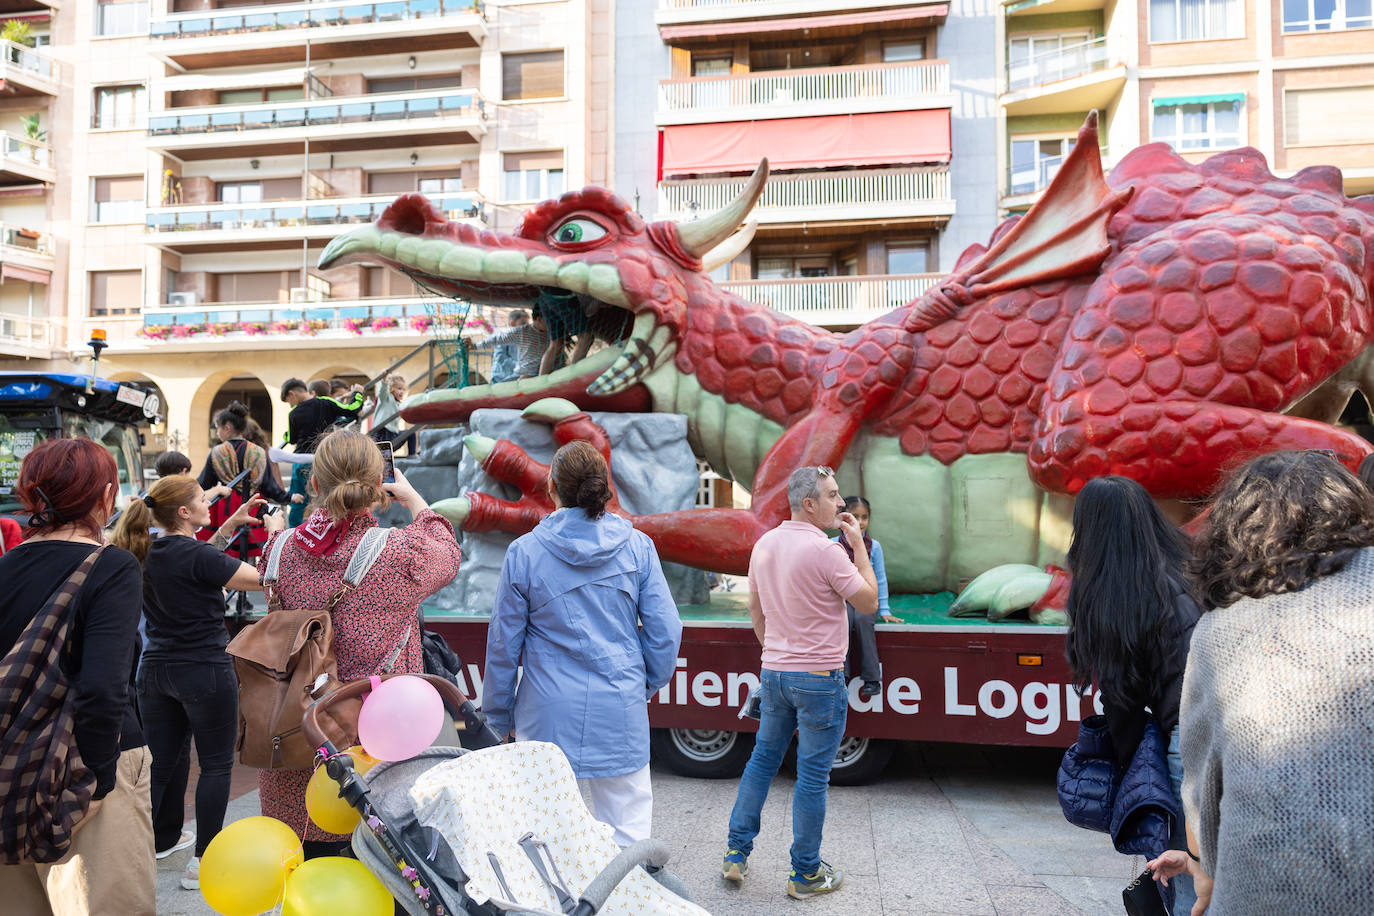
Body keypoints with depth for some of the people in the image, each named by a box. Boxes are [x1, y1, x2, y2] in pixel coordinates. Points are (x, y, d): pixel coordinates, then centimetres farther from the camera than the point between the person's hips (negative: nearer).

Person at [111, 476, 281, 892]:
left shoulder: (147, 554, 3)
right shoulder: (199, 557, -21)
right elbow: (266, 578, -18)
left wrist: (232, 524, 17)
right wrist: (275, 532, -4)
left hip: (156, 670, 7)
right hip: (205, 671, -7)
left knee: (161, 764, 16)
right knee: (216, 765, 8)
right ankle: (202, 862, 13)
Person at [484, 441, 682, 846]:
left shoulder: (525, 552, -5)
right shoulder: (637, 546, -3)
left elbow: (503, 644, 1)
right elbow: (665, 631, 1)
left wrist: (498, 718, 12)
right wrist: (648, 686, 18)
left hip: (550, 713, -1)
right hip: (620, 707, 1)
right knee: (628, 831, 12)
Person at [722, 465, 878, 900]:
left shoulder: (764, 545, 5)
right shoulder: (825, 550, -19)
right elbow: (869, 603, -10)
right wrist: (859, 546, -4)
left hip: (774, 672, 7)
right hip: (818, 677, -7)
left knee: (762, 759, 18)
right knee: (812, 775, 4)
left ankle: (736, 853, 24)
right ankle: (806, 873, 16)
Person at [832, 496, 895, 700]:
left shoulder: (874, 546, 1)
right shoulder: (833, 545, -1)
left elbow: (880, 579, 6)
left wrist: (884, 610, 3)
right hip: (841, 599, 0)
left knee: (862, 620, -32)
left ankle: (872, 679, -28)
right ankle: (842, 674, -29)